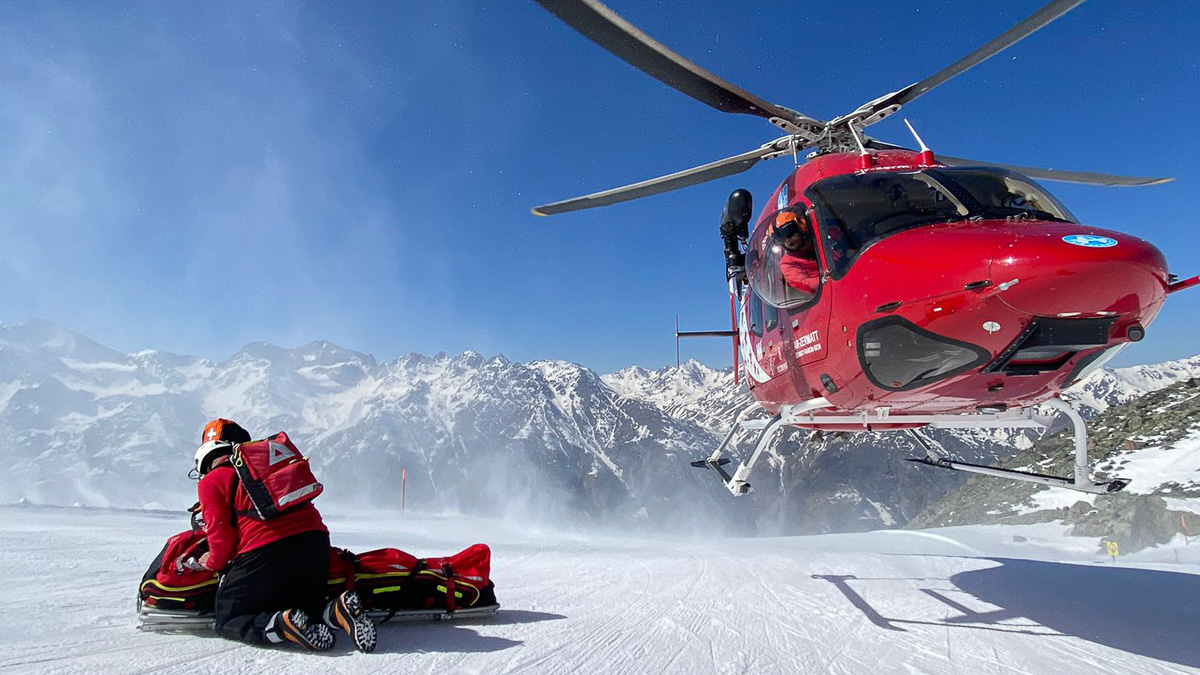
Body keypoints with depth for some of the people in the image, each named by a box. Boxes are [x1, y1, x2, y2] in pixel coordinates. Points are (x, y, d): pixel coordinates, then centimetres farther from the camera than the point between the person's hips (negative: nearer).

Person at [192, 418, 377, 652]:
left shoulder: (211, 482, 9)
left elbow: (222, 535, 1)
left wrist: (213, 563, 21)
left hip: (264, 552, -5)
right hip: (315, 540, 6)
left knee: (226, 620, 14)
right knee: (309, 611, 25)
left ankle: (282, 625, -16)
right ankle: (337, 611, -11)